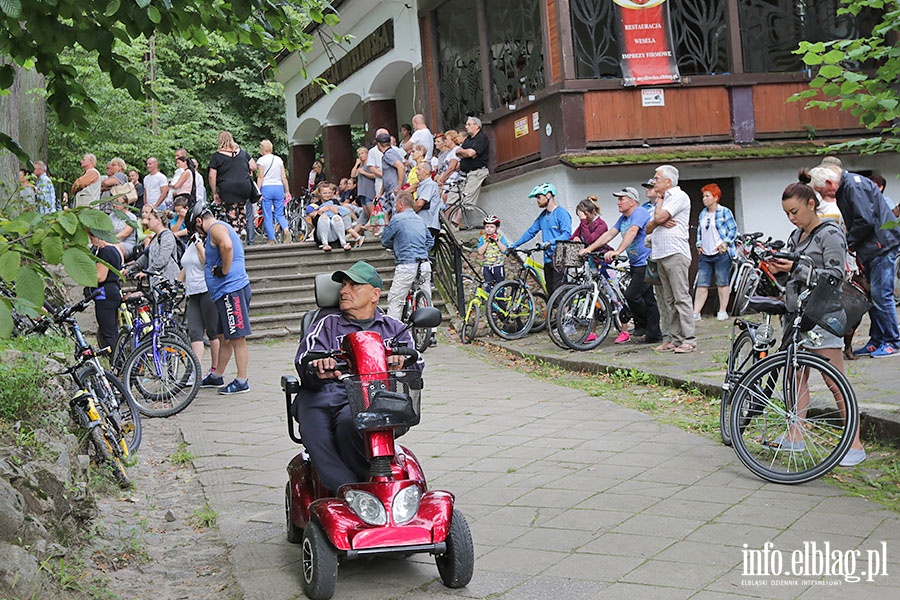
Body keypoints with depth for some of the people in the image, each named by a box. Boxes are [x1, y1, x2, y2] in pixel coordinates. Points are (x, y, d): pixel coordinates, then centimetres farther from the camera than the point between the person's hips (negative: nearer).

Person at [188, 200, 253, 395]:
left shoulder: (216, 228, -8)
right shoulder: (224, 228, 24)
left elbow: (227, 246, -31)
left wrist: (224, 270, -22)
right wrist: (200, 247, 26)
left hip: (231, 289, -11)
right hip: (227, 292, 11)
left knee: (237, 338, -8)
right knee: (224, 338, 18)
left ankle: (242, 382, -5)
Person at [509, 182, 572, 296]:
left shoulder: (561, 213, -8)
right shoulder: (543, 215, 18)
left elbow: (567, 234, -19)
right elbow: (530, 232, 22)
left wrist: (550, 242, -32)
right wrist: (514, 245, 17)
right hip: (548, 259, 8)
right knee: (550, 293, 6)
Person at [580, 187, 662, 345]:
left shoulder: (640, 212, -13)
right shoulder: (623, 218, 16)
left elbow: (632, 232, -28)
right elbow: (609, 234, 12)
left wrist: (617, 252, -40)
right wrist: (588, 249, 2)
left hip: (646, 262, -10)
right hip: (636, 264, 10)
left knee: (631, 295, -15)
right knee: (648, 298, 9)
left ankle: (643, 325, 2)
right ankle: (654, 334, 11)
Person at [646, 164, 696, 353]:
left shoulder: (679, 196, -4)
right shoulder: (662, 200, 24)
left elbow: (659, 217, -16)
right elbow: (648, 228, 18)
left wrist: (658, 203, 4)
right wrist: (659, 222, -3)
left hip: (675, 254, -9)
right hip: (660, 255, 9)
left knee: (681, 298, -11)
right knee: (669, 300, 8)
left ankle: (688, 340, -11)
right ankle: (674, 339, 10)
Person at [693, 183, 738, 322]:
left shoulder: (724, 212, -3)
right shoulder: (703, 214, 15)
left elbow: (733, 229, -4)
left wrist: (725, 244, -12)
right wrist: (699, 245, 11)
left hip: (721, 253, -5)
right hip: (705, 254, 5)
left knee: (723, 283, 1)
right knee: (702, 284, 1)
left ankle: (722, 311, 10)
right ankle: (696, 313, -1)